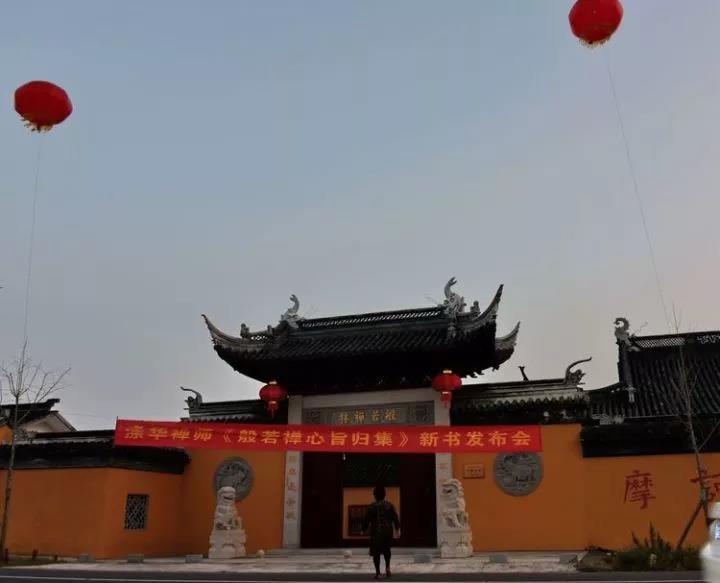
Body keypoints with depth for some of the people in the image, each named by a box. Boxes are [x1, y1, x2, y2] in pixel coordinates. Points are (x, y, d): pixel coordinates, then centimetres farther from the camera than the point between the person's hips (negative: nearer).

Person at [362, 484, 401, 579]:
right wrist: (398, 529, -2)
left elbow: (367, 519, -1)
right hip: (388, 531, 3)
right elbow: (395, 517, -3)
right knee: (387, 550, 21)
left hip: (376, 532, -2)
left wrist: (364, 529, 10)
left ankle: (378, 573, 0)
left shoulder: (372, 507, -5)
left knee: (376, 552, 3)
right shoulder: (389, 505, 2)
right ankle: (387, 567, 5)